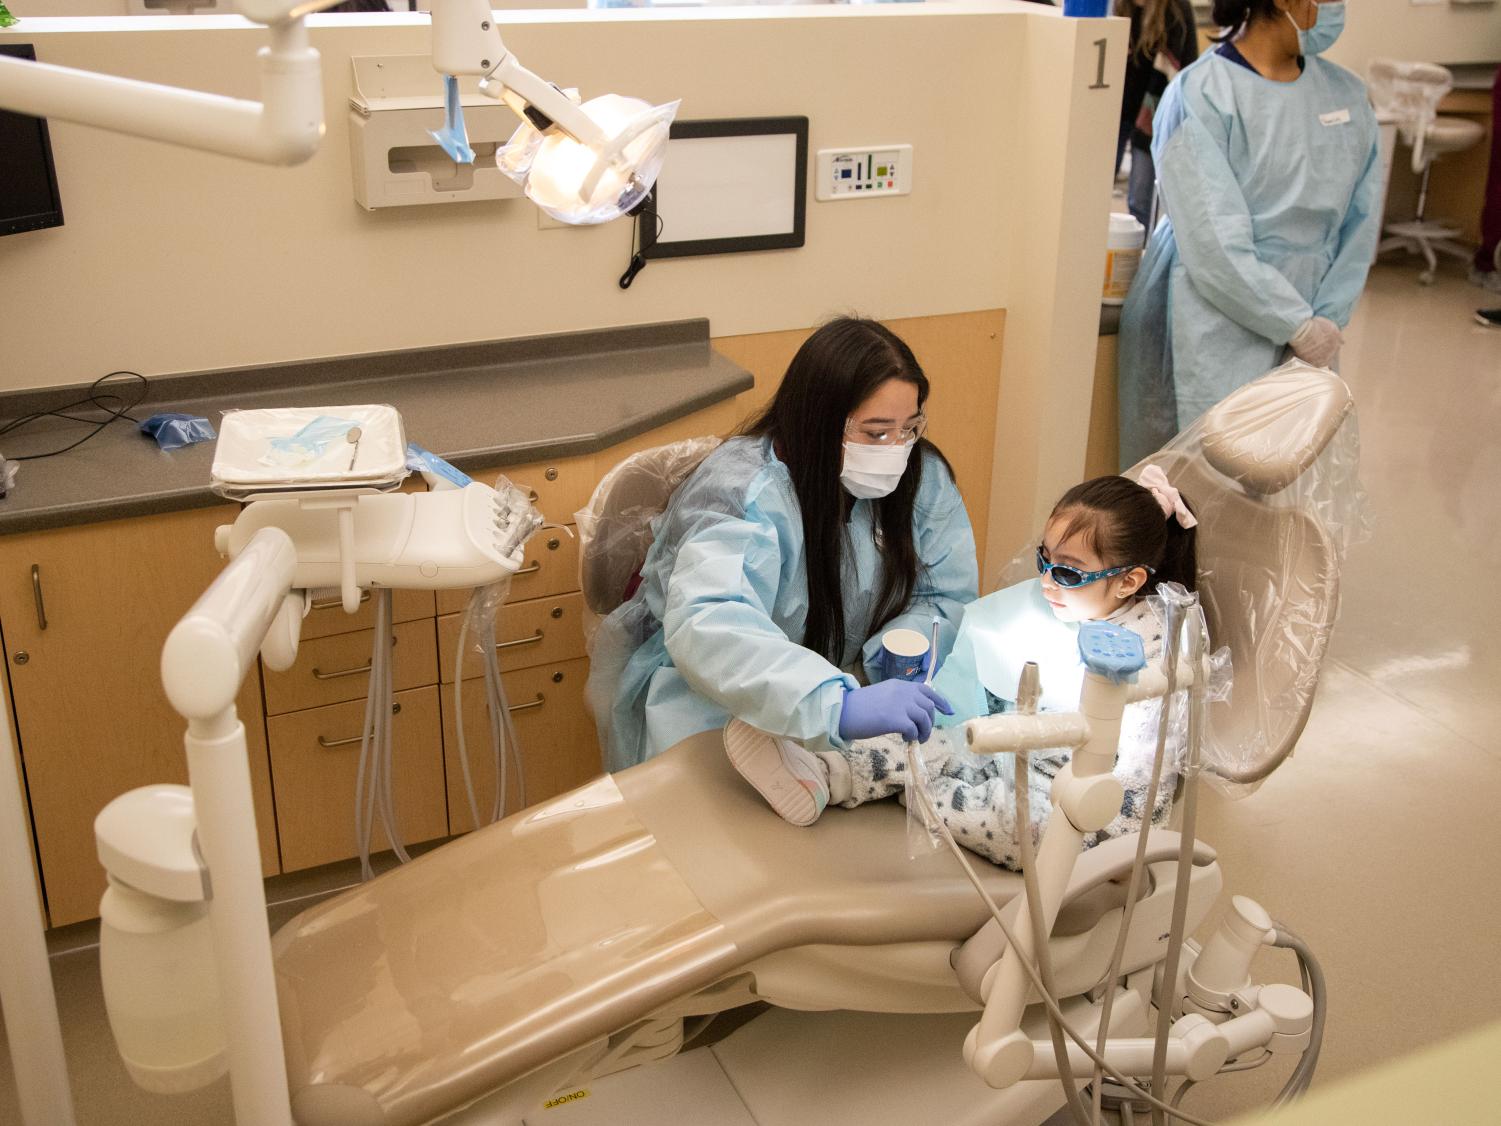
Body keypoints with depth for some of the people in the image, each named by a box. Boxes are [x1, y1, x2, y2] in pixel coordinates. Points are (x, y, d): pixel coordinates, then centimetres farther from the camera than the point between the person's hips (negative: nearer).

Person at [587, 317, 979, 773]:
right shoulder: (743, 494, -28)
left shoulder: (922, 475, -7)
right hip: (704, 702, -6)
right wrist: (838, 707, -58)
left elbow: (948, 595, 1)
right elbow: (707, 629, -44)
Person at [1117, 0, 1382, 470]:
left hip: (1306, 334, 5)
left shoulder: (1346, 93, 8)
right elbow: (1215, 246, -16)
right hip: (1214, 334, -5)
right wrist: (1300, 326, -13)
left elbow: (1359, 223, 9)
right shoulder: (1201, 96, -11)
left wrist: (1328, 320, -2)